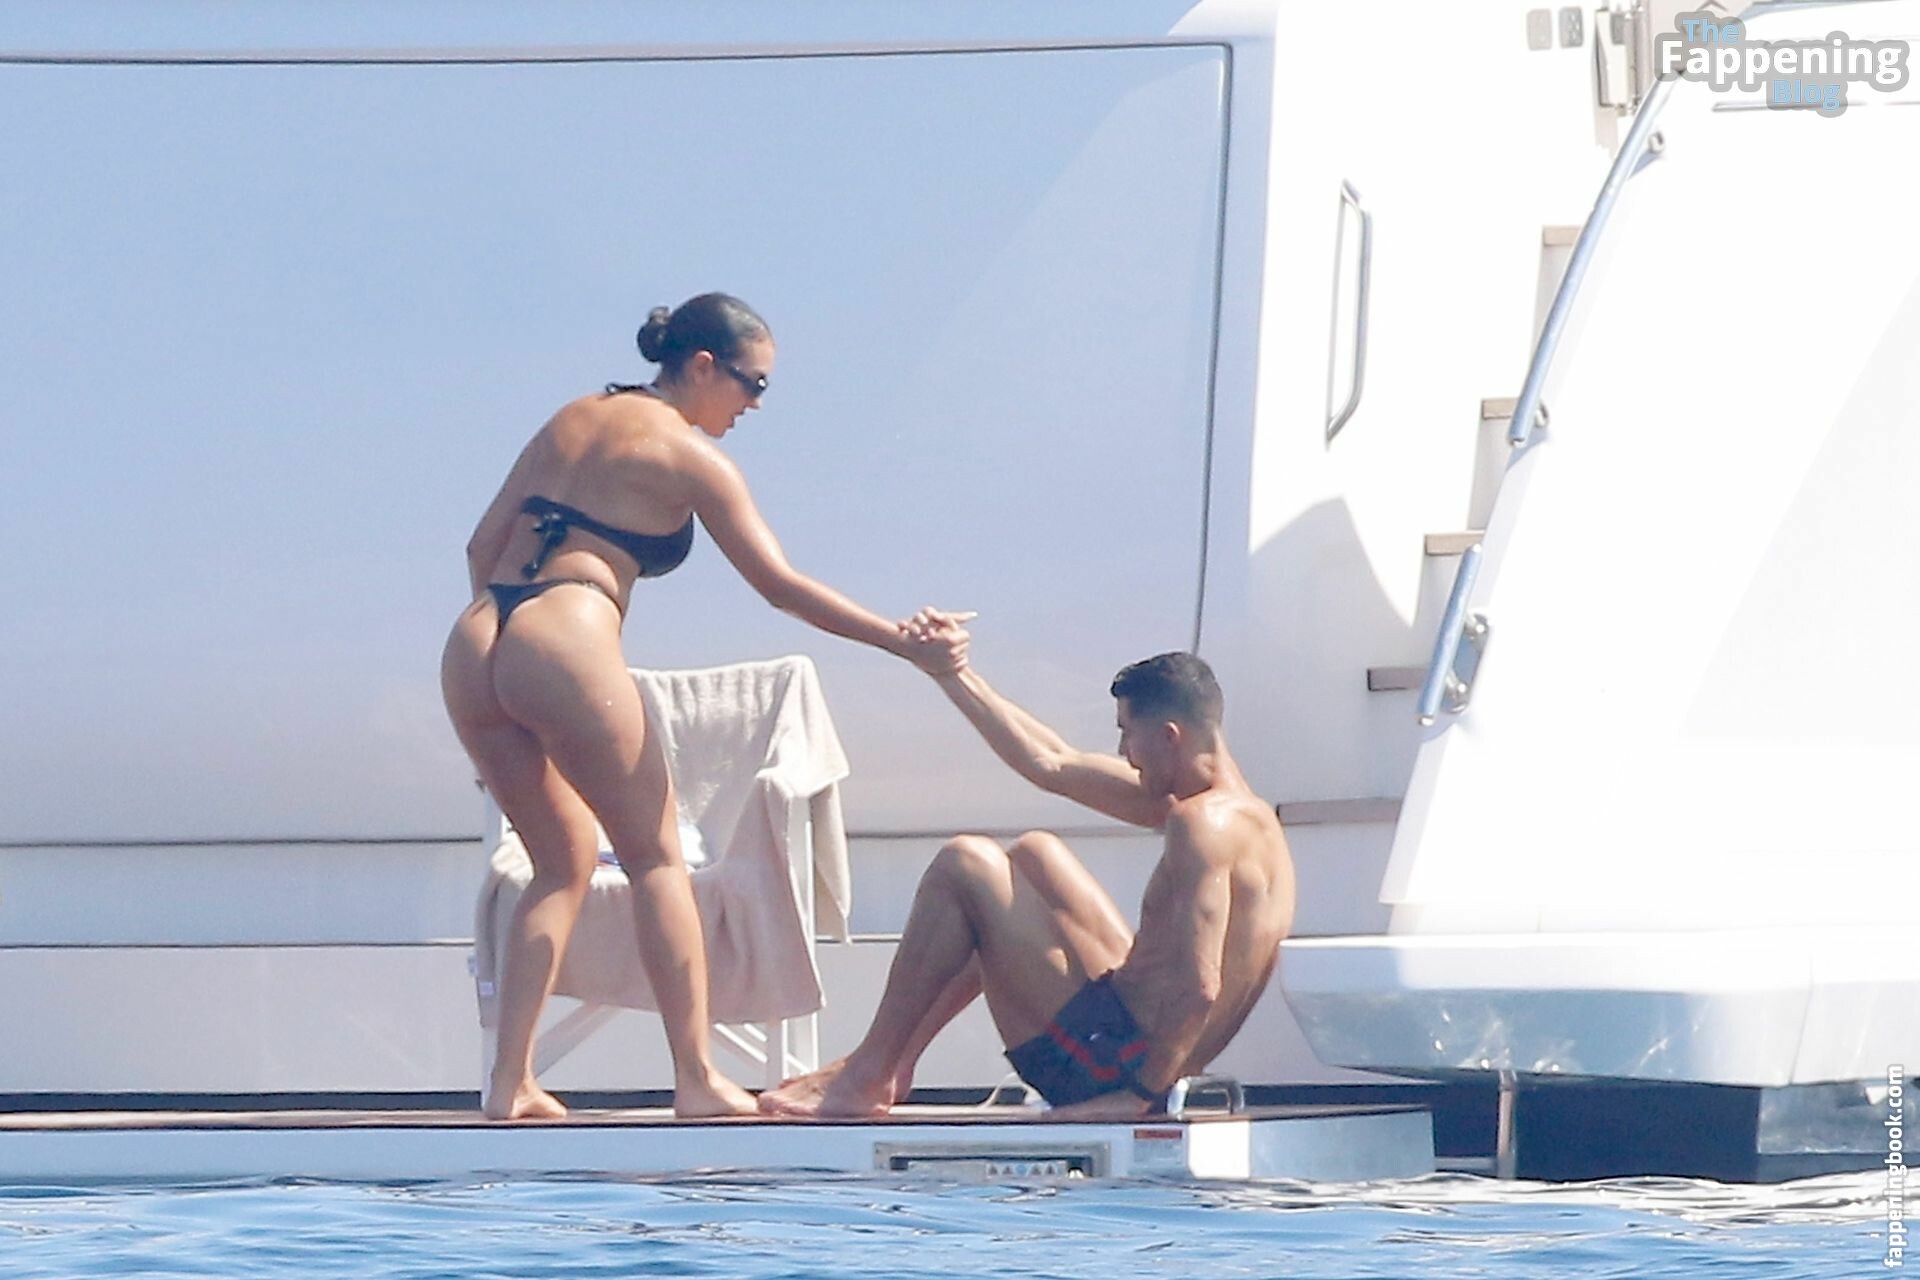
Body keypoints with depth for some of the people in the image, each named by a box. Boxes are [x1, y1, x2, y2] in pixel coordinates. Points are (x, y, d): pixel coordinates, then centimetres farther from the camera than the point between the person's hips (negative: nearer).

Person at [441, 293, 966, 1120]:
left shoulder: (572, 421, 23)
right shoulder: (685, 456, 4)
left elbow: (483, 546, 21)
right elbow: (779, 585, 0)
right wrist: (904, 643, 3)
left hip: (473, 650, 7)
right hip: (565, 645, -7)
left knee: (563, 861, 18)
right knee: (656, 857, 6)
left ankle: (511, 1084, 9)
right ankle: (695, 1079, 0)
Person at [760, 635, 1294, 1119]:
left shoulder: (1206, 824, -17)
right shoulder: (1227, 804, 15)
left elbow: (1201, 987, -28)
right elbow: (1050, 765, 23)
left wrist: (1139, 1095, -24)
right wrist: (954, 675, 24)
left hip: (1110, 1060, -11)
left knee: (965, 865, -6)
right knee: (1036, 854, 27)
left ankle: (866, 1079, 0)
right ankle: (894, 1061, 22)